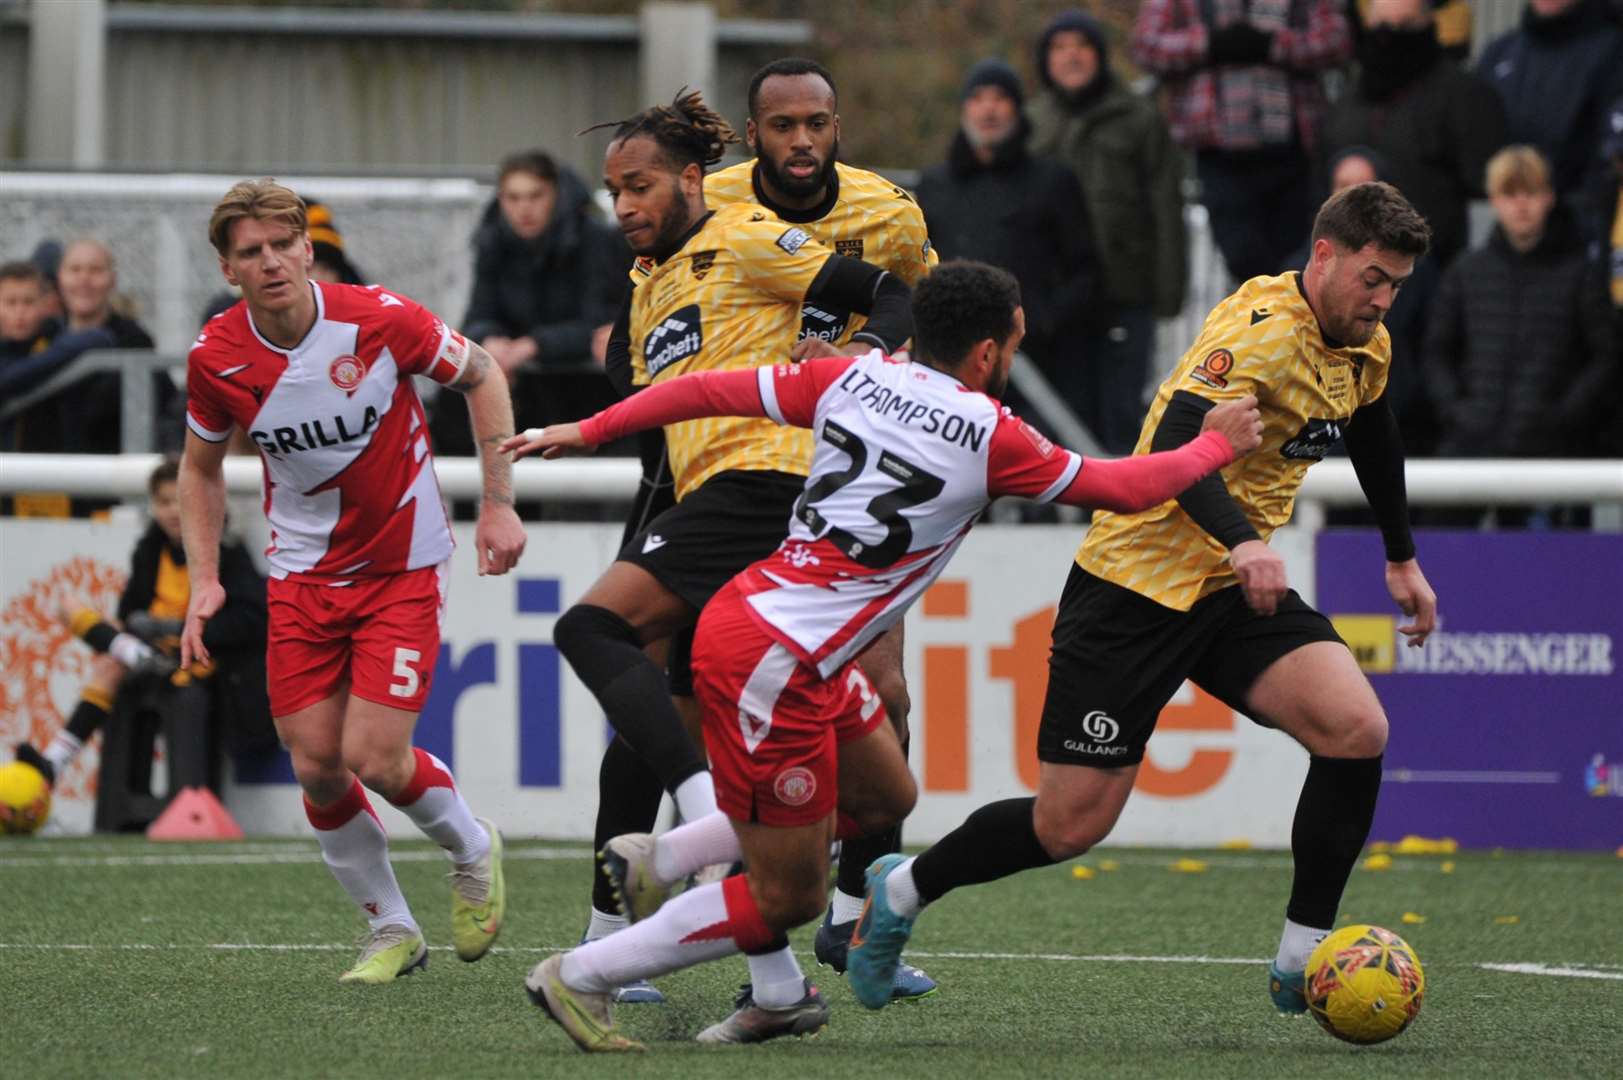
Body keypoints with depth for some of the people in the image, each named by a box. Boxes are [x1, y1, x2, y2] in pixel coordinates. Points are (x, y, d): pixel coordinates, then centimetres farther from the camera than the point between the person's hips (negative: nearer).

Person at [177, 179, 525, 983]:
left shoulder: (378, 320, -20)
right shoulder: (216, 357, -11)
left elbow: (480, 375, -2)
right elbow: (201, 465, 8)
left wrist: (498, 504, -5)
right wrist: (204, 580, -1)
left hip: (403, 566, -3)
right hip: (302, 573, 3)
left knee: (375, 758, -13)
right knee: (316, 766, -2)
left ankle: (471, 850, 20)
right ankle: (391, 932, 19)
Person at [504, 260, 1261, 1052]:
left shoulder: (852, 378, 6)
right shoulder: (989, 436, -10)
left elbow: (709, 390, 9)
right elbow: (1122, 489, 3)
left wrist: (587, 431, 21)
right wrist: (1217, 445, 20)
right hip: (772, 660, -9)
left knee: (884, 796, 25)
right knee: (787, 898, 2)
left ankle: (656, 861, 26)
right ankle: (579, 978, 7)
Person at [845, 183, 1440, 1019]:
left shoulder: (1364, 348, 5)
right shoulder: (1263, 329, -22)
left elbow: (1373, 435, 28)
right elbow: (1175, 442, -37)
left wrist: (1401, 558, 36)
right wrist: (1239, 541, -53)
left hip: (1240, 590, 7)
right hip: (1137, 585, -7)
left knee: (1356, 730, -18)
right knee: (1072, 825, -5)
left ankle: (1301, 963, -8)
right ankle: (899, 891, 22)